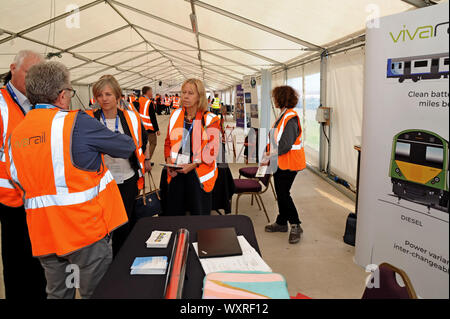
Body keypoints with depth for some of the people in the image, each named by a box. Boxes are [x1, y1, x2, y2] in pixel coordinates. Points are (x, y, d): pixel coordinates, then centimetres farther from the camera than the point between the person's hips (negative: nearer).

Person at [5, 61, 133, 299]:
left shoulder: (14, 136, 6)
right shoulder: (76, 122, -13)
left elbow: (17, 184, 15)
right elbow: (127, 147, -6)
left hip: (44, 234, 6)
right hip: (86, 228, -6)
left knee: (57, 292, 22)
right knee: (97, 292, 9)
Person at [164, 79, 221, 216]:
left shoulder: (210, 120, -5)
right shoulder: (175, 115, 9)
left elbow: (212, 149, -8)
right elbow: (168, 142, 17)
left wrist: (193, 165, -18)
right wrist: (169, 161, 0)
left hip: (199, 174, -3)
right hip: (176, 173, 4)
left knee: (199, 216, 2)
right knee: (173, 214, 9)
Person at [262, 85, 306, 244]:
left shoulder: (291, 118, -19)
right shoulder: (283, 115, 14)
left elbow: (286, 145, -24)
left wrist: (270, 157, -18)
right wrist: (270, 152, 8)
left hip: (288, 163, -10)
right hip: (279, 162, 10)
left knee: (283, 194, -6)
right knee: (280, 193, 15)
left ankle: (295, 226, 7)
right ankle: (281, 222, 29)